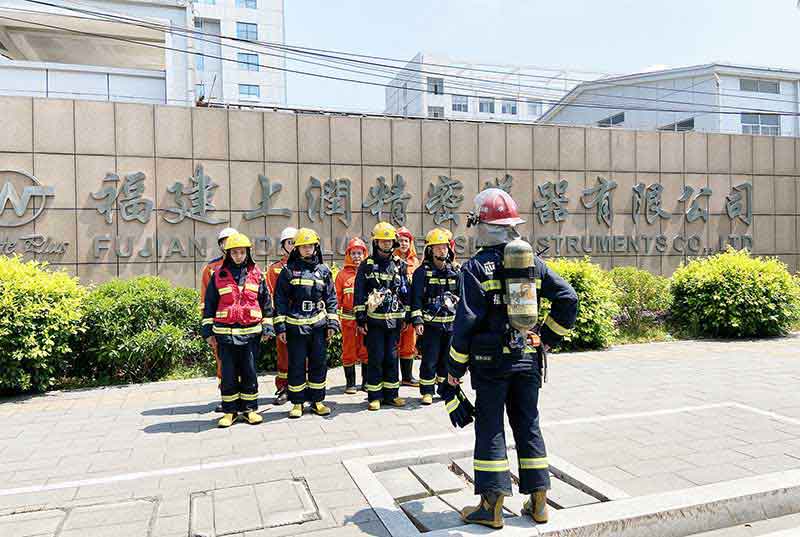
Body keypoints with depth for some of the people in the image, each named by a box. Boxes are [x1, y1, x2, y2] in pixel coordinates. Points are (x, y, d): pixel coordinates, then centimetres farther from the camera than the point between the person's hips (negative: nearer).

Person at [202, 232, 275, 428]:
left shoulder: (257, 274, 6)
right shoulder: (218, 275, 4)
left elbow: (266, 302, 9)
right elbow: (209, 304, 8)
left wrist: (267, 327, 6)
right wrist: (208, 330, 4)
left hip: (251, 332, 0)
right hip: (225, 333, 0)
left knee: (249, 372, 6)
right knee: (228, 374, 4)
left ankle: (250, 409, 18)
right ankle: (230, 411, 15)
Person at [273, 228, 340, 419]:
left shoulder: (323, 270, 9)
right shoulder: (289, 270, 3)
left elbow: (331, 298, 10)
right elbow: (280, 299, 1)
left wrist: (332, 323, 3)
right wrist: (280, 326, -4)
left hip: (319, 325, 2)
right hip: (295, 325, -2)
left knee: (319, 364, 7)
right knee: (297, 365, 4)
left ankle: (317, 400, 19)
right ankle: (297, 402, 16)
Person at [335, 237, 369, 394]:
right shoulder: (342, 274, 3)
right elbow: (337, 298, 4)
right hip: (348, 319, -1)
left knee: (367, 351, 7)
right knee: (349, 351, 5)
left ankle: (366, 382, 18)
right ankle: (350, 383, 16)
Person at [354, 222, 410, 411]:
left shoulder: (400, 264, 9)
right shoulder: (367, 265, 1)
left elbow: (406, 291, 12)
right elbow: (359, 294, -1)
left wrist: (406, 315, 10)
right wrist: (361, 319, -6)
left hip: (394, 320, 3)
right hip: (374, 320, -3)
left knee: (392, 358, 8)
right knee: (376, 358, 0)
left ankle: (391, 394, 18)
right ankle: (374, 396, 10)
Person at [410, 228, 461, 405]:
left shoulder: (455, 271, 9)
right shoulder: (422, 271, -3)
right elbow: (416, 298, -6)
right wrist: (417, 321, -13)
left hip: (451, 323, 4)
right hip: (430, 323, -4)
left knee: (448, 359, 12)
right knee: (430, 360, -1)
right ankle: (427, 391, 11)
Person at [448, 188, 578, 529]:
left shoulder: (476, 267, -10)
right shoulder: (533, 261, 6)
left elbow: (467, 320, -13)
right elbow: (568, 298, 4)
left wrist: (455, 366, -5)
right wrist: (548, 338, 12)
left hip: (491, 360, -5)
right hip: (528, 357, 5)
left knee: (489, 428, 4)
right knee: (528, 425, 15)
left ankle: (491, 507, 9)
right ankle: (538, 501, 22)